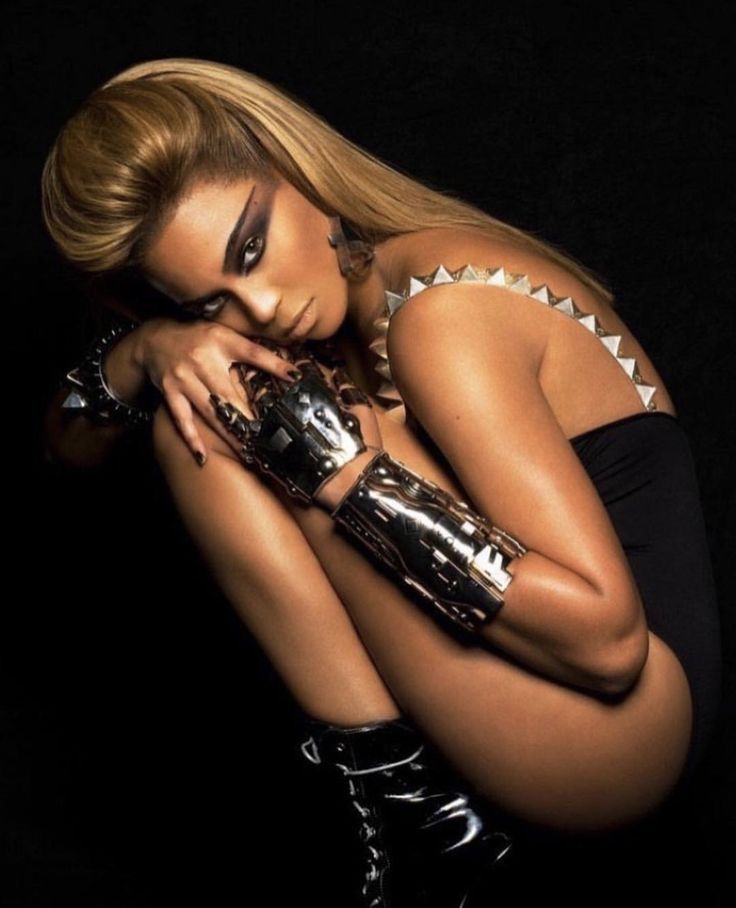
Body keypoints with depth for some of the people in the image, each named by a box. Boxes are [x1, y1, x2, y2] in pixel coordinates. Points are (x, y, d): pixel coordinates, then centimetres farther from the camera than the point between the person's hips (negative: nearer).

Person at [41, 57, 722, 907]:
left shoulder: (440, 312, -19)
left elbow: (607, 638, -23)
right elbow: (72, 441, 10)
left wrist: (346, 474, -24)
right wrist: (150, 348, -12)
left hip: (625, 722, -8)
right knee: (196, 416, 4)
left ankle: (413, 809, -9)